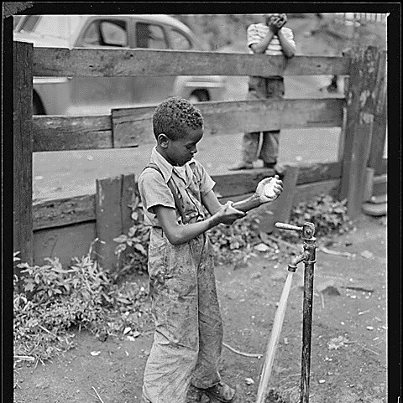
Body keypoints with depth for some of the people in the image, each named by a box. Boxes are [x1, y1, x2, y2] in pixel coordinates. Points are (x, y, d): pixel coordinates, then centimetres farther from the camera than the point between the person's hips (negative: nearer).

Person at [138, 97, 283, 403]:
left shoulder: (193, 167, 2)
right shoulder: (153, 178, -22)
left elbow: (218, 211, 1)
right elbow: (176, 234, -25)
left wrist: (256, 199, -11)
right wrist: (216, 219, -24)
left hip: (201, 256, 8)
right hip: (173, 264, -8)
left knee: (209, 324, 21)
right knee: (177, 337, 3)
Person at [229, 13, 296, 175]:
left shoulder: (287, 32, 12)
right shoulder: (254, 28, 5)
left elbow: (290, 53, -6)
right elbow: (257, 50, -11)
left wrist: (279, 31, -6)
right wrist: (271, 31, -7)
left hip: (277, 82, 3)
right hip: (258, 79, -2)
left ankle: (270, 160, 12)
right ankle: (247, 160, 0)